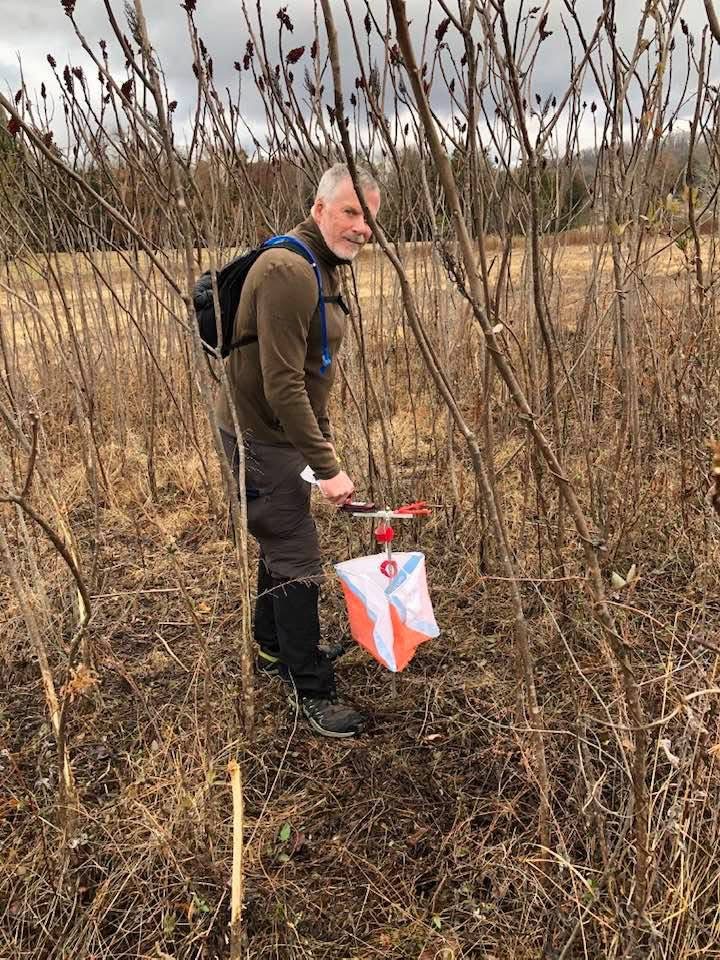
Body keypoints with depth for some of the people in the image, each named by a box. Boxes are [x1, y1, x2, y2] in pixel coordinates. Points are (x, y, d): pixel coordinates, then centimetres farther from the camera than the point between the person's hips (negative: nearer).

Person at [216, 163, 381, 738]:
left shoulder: (325, 267, 10)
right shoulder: (289, 270, -23)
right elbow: (282, 386, -28)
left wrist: (323, 438, 20)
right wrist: (327, 467, -25)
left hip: (287, 432, 10)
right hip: (262, 436, -10)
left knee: (282, 545, 21)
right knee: (299, 564, -3)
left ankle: (272, 649, 42)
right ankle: (313, 692, 12)